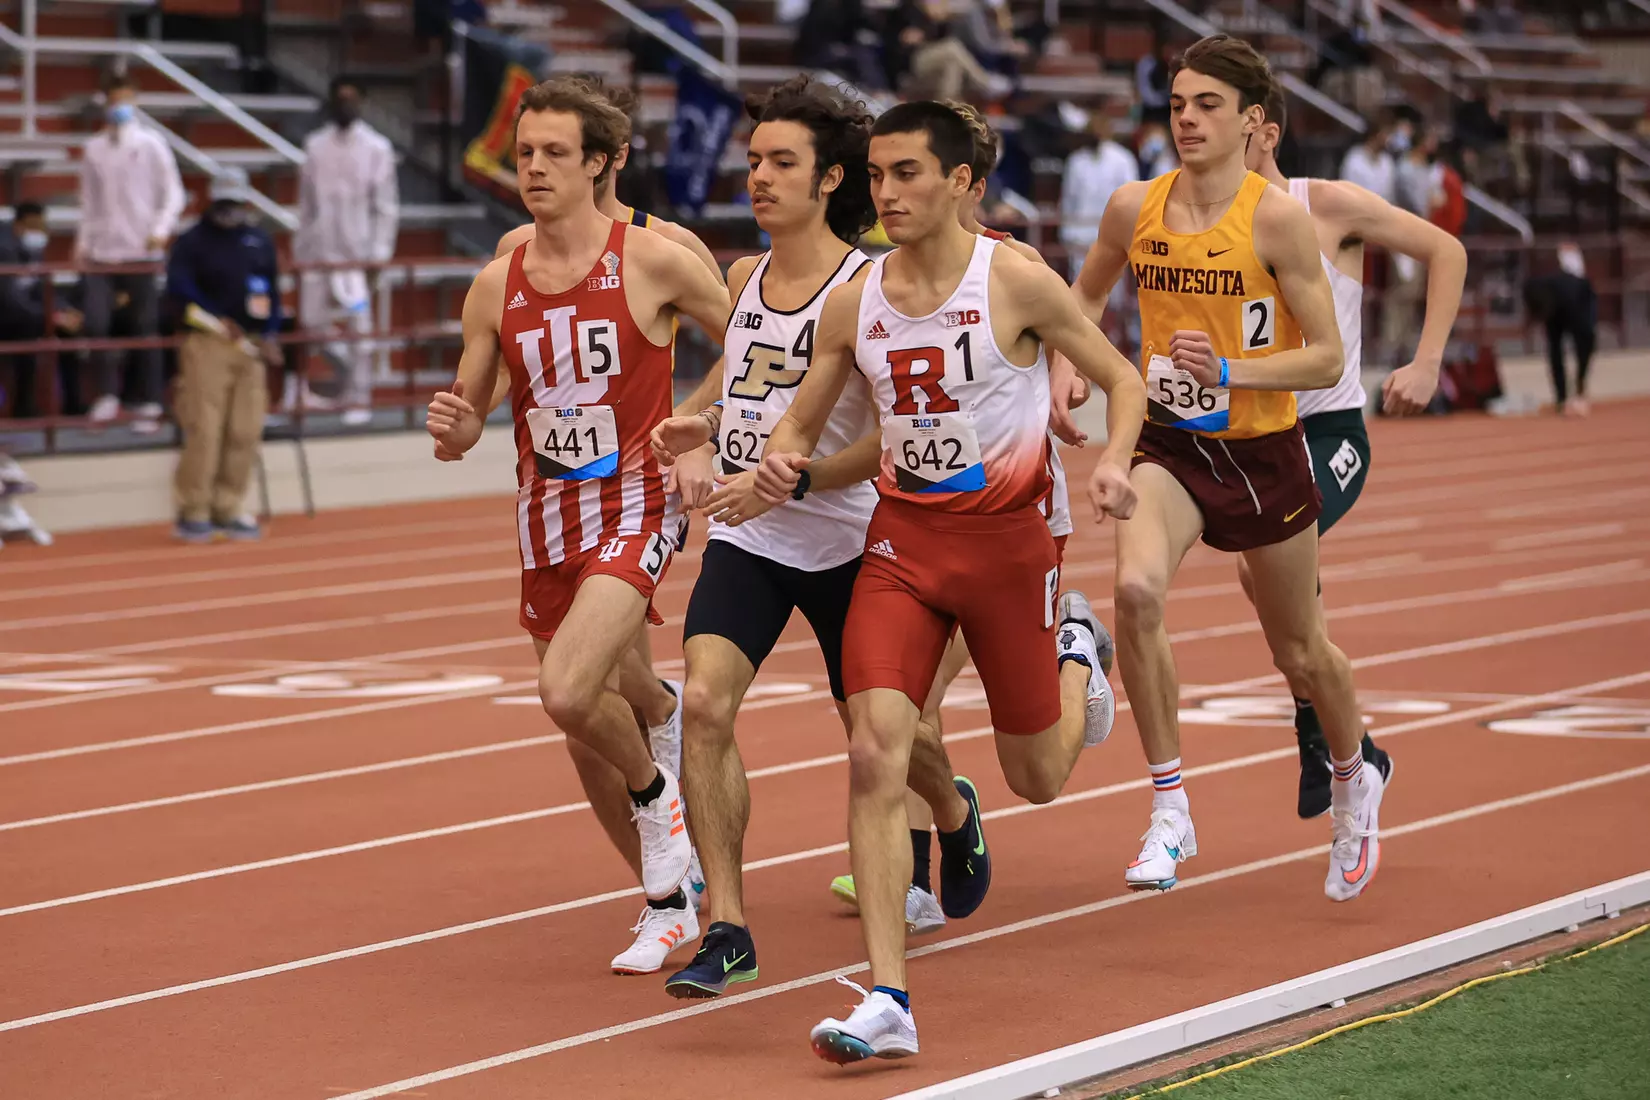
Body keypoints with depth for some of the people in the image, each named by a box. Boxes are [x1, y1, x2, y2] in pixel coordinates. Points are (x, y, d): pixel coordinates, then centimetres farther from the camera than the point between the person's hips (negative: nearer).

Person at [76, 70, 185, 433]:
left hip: (141, 251, -2)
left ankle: (149, 405, 9)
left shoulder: (150, 144, 0)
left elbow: (173, 193, -1)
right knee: (94, 321, -12)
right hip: (102, 251, 2)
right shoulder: (93, 149, 8)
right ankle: (107, 394, 3)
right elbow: (89, 201, 13)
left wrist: (162, 229, -15)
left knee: (146, 329, 2)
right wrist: (83, 242, 4)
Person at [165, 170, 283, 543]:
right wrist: (218, 321, -18)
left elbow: (271, 291, 18)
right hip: (208, 344, -5)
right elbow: (179, 288, -12)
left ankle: (229, 511, 10)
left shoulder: (261, 242, 16)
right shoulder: (192, 242, 0)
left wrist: (269, 336, 4)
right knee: (203, 430, -10)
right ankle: (193, 512, -5)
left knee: (245, 432, 2)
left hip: (251, 346, 5)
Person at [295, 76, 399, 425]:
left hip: (357, 250, -3)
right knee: (313, 321, 2)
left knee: (358, 327, -3)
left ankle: (358, 399, 3)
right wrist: (300, 247, 9)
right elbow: (306, 201, 13)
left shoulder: (377, 148, 1)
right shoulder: (315, 146, 11)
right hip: (319, 249, 3)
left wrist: (380, 250, -9)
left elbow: (386, 206, -1)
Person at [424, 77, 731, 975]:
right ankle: (668, 900, 29)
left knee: (568, 692, -26)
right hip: (545, 520, 5)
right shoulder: (496, 287, 3)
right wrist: (452, 428, -14)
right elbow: (467, 421, 9)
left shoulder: (651, 262, -8)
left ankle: (654, 792, 6)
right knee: (584, 729, 10)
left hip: (634, 507, -5)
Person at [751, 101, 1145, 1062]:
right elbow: (802, 422, 12)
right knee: (875, 757, -15)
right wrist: (779, 461, -11)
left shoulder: (1016, 282, -10)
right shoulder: (855, 302, 1)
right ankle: (888, 1002, -14)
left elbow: (1123, 379, -1)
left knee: (1038, 778, 9)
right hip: (902, 538, 3)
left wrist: (1114, 460, -20)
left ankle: (1076, 649, 45)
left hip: (1006, 534, -3)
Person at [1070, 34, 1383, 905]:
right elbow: (1087, 296, 18)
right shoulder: (1134, 208, -4)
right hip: (1166, 443, 2)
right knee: (1135, 588, -28)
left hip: (1261, 450, -2)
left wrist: (1229, 369, -27)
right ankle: (1170, 809, -15)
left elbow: (1326, 360, -13)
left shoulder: (1277, 218, -14)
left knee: (1301, 653, 14)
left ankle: (1354, 782, 46)